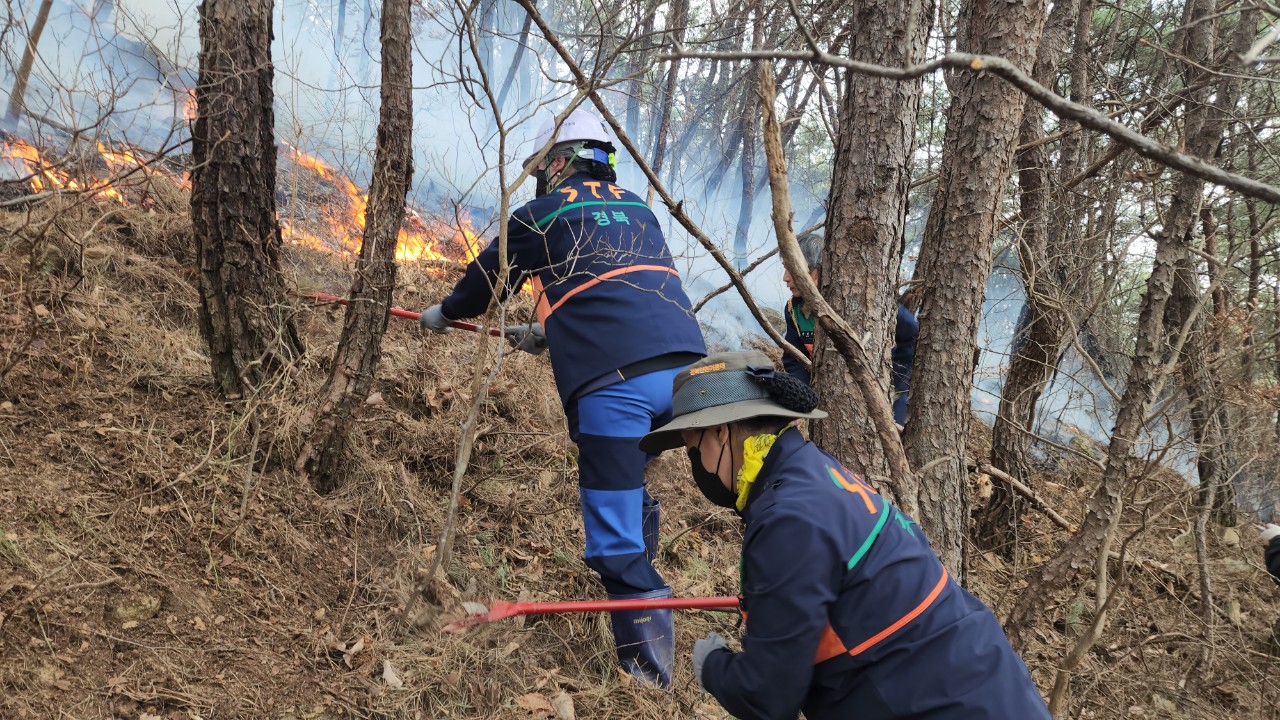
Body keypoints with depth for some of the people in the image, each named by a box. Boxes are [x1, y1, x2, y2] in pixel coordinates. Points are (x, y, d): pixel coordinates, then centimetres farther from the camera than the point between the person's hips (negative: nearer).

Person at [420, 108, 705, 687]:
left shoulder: (543, 212, 10)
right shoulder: (637, 209, 26)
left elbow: (486, 276, 24)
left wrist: (443, 313, 45)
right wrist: (549, 330, 51)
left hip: (613, 383, -7)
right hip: (687, 368, 7)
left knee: (617, 541, -2)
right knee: (629, 488, 29)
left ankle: (648, 678, 1)